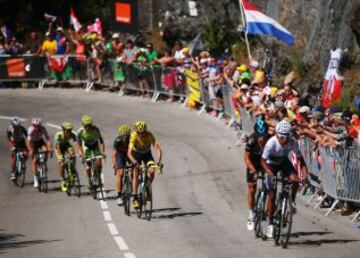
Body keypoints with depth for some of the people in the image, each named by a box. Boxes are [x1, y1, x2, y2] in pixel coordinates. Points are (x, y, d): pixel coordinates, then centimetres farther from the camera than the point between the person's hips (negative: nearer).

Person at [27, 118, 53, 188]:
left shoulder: (43, 129, -29)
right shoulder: (31, 130, -31)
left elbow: (48, 139, -38)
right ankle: (35, 180, -7)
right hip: (34, 143, -1)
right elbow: (29, 142, -37)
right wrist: (30, 151, -51)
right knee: (34, 160, -11)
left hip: (41, 141, 1)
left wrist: (50, 148, -54)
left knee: (45, 150, -31)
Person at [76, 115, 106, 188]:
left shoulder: (95, 129, -31)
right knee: (88, 164, -9)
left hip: (95, 145, 0)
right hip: (87, 146, 0)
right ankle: (89, 181, 8)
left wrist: (103, 152, -38)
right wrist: (81, 153, -36)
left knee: (99, 163, -16)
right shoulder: (80, 131, -29)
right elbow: (78, 144, -21)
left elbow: (101, 140, -27)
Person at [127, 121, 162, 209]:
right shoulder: (134, 136, -31)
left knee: (152, 171, -22)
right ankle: (134, 198, -12)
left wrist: (159, 161, -52)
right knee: (135, 174, -15)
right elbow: (129, 153, -39)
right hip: (136, 154, -1)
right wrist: (135, 163, -55)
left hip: (147, 154, 1)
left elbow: (158, 148, -35)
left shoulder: (149, 135, -29)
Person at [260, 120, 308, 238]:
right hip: (271, 163, -2)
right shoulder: (271, 143, -34)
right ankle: (270, 223, 3)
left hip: (284, 162, 2)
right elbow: (263, 161, -31)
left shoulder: (292, 142, -26)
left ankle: (292, 201, 0)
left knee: (295, 179, -27)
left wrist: (306, 174, -31)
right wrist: (271, 174, -45)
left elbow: (300, 158, -17)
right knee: (271, 194, -7)